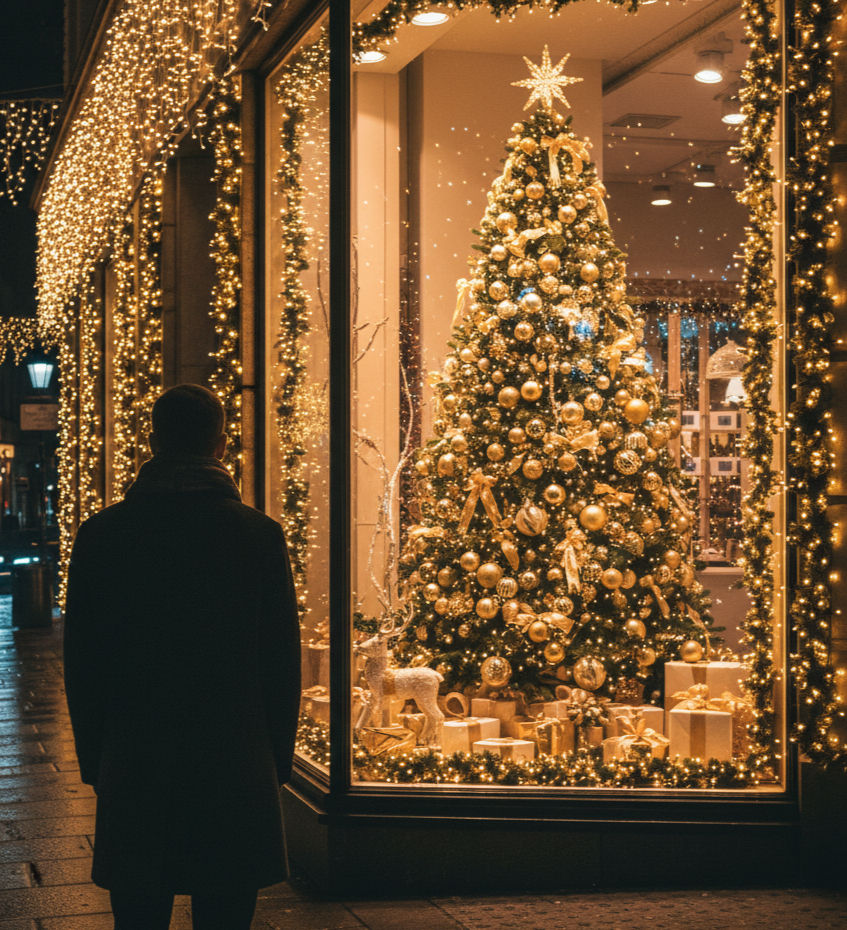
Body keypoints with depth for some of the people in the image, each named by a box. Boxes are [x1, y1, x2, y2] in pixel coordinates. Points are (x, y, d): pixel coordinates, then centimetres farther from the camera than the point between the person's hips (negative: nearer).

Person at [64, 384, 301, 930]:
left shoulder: (100, 535, -2)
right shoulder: (261, 535, -6)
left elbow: (80, 662, 2)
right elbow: (283, 661, -2)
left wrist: (95, 763, 11)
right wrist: (279, 761, 8)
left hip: (131, 776, 1)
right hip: (236, 775, -1)